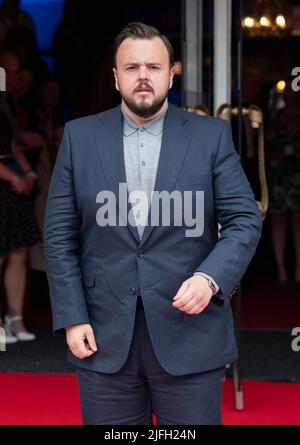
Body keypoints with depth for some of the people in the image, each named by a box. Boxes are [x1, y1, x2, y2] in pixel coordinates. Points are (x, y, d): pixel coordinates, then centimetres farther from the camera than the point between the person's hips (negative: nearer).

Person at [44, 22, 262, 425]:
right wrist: (72, 317, -3)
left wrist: (210, 278, -18)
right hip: (105, 338, 1)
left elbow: (245, 220, 0)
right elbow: (60, 235, 5)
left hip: (190, 334, -1)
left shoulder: (212, 135, 3)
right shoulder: (79, 136, 5)